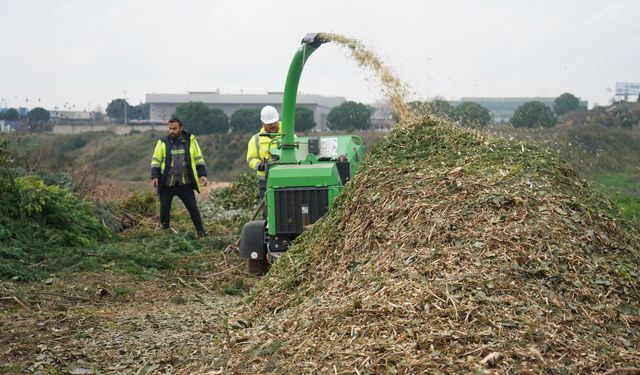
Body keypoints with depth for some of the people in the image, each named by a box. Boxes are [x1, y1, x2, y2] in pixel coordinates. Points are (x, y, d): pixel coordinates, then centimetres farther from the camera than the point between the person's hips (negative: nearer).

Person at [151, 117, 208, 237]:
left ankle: (201, 232, 10)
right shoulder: (163, 143, 0)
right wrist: (154, 176, -9)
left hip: (185, 184, 0)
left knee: (193, 207, 2)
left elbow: (199, 160, 8)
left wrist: (202, 175, -1)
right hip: (167, 184, 0)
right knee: (164, 208, 6)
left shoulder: (191, 141, 3)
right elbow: (156, 161, 3)